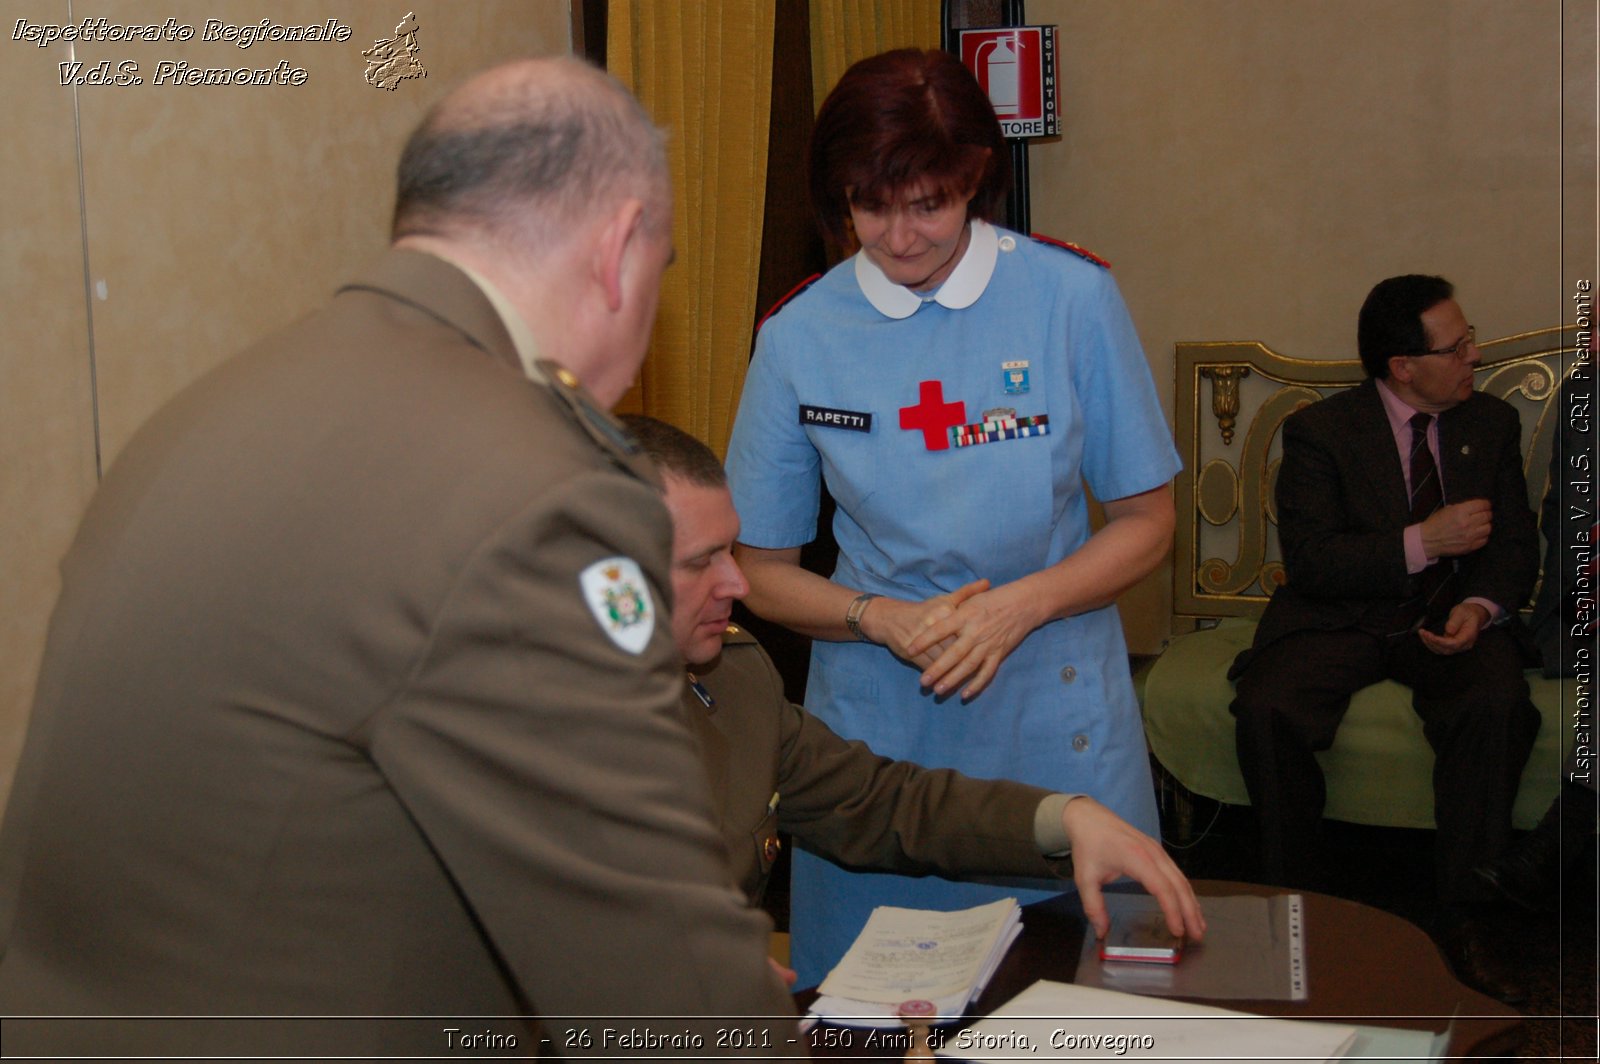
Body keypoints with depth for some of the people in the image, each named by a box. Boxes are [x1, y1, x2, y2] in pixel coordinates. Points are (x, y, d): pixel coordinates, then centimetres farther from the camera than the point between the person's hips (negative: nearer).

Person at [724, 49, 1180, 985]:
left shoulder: (1073, 297, -6)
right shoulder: (799, 337, -3)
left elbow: (1148, 522, 1)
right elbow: (763, 571, 3)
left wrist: (1019, 606, -15)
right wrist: (882, 618, -15)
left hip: (1057, 722, 0)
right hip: (877, 724, 1)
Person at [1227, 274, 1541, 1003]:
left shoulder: (1491, 424, 10)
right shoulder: (1319, 432, -4)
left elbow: (1515, 546, 9)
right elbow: (1309, 561, -12)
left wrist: (1479, 608, -13)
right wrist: (1422, 542, -20)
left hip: (1451, 621, 2)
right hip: (1340, 621, -2)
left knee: (1499, 707, -32)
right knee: (1266, 711, -31)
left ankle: (1462, 922, -19)